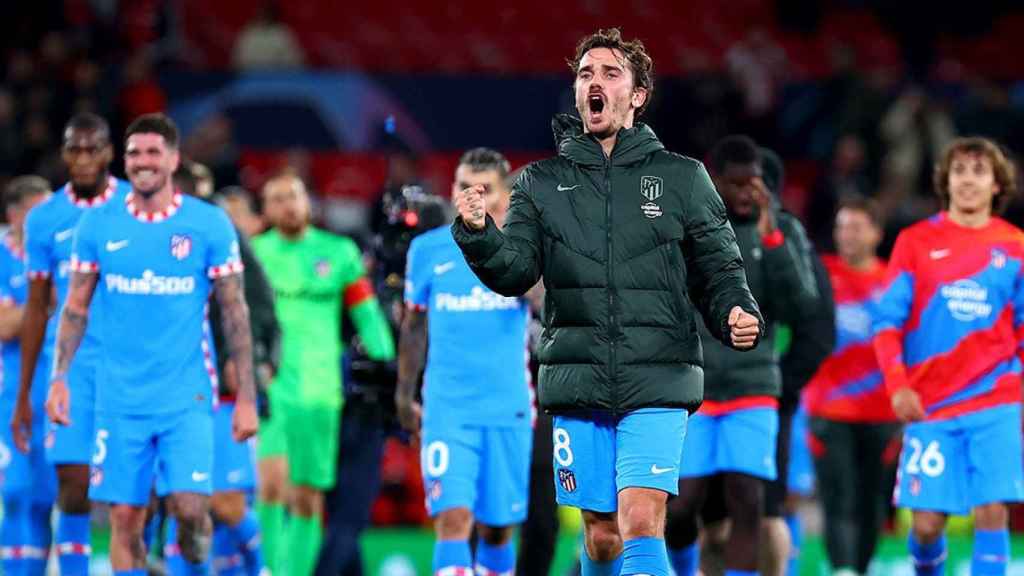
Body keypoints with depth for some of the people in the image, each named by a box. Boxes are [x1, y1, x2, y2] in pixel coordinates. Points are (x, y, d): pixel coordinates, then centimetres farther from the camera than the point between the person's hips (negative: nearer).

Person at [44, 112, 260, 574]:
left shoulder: (209, 224, -1)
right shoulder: (97, 225, 4)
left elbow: (235, 314, 1)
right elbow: (76, 307, 10)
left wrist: (246, 397, -2)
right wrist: (59, 378, -1)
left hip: (187, 397, -2)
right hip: (120, 399, 2)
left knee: (190, 508, -13)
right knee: (124, 517, -1)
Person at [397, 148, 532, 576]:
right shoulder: (429, 249, 5)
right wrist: (405, 394, 18)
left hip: (507, 410, 1)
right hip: (446, 409, -1)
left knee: (497, 528, 8)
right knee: (453, 520, -15)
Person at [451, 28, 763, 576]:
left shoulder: (682, 178, 6)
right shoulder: (542, 182, 10)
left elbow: (718, 271, 8)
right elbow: (513, 272, 1)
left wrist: (738, 315, -14)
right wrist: (477, 233, -19)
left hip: (657, 385, -2)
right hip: (578, 385, 2)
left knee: (641, 523, -15)